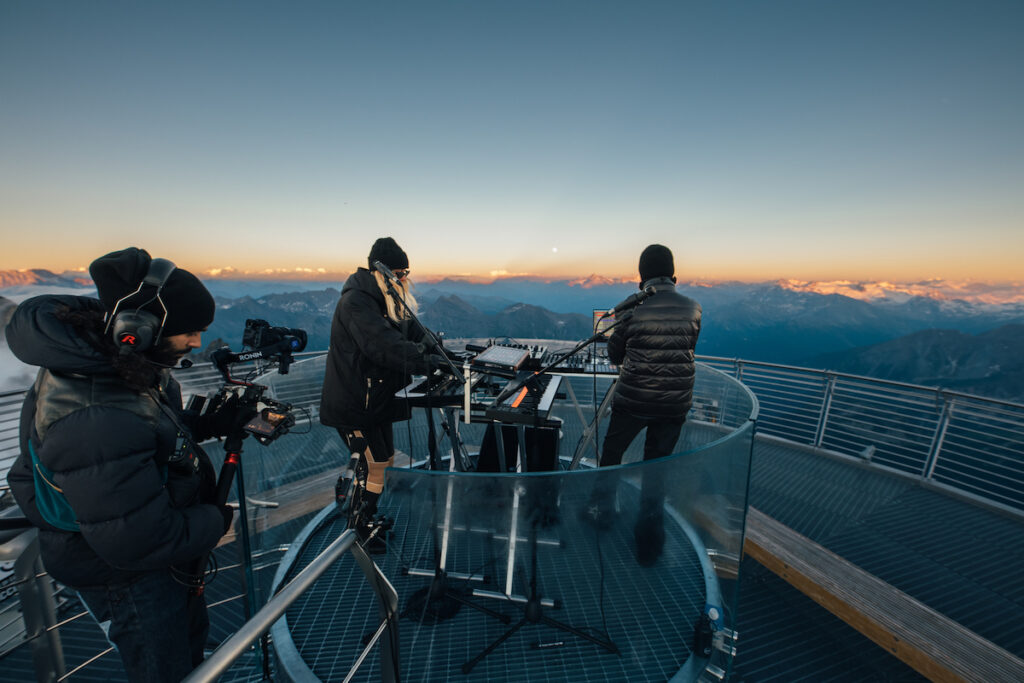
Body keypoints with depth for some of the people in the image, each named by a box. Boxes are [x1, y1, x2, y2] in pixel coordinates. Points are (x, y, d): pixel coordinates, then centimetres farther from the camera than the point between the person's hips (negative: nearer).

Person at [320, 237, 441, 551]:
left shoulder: (391, 301, 9)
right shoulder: (355, 302, -22)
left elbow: (414, 333, 4)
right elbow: (384, 346, -35)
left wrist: (437, 348, -14)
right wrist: (427, 361, -40)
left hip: (378, 396, 9)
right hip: (353, 402, -9)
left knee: (384, 459, 17)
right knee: (374, 463, -1)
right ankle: (362, 525, 23)